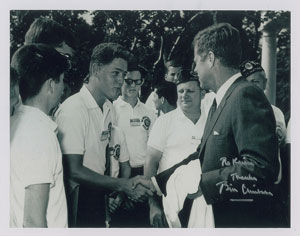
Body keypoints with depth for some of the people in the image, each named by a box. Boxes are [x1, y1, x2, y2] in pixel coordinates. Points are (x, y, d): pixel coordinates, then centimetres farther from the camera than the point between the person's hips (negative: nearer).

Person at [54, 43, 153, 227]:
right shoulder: (74, 109, -19)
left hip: (98, 196, 8)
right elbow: (74, 170, -23)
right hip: (76, 200, -7)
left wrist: (112, 191, 6)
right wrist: (123, 185, -22)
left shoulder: (108, 108, 6)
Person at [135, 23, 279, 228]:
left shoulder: (246, 95, -18)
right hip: (219, 216, 8)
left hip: (243, 220, -8)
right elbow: (203, 156, 16)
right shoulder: (219, 102, 11)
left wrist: (202, 183, -20)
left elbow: (261, 166, -27)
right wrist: (155, 181, 16)